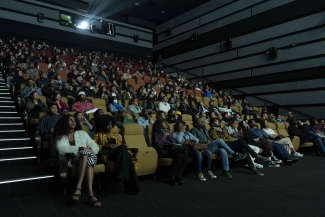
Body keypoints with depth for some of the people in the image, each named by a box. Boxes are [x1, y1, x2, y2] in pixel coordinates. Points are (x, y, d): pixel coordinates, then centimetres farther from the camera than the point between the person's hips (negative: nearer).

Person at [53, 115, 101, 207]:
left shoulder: (82, 133, 20)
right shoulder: (60, 137, 15)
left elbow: (95, 147, 9)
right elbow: (61, 149, -9)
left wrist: (81, 154, -11)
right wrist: (81, 148, -17)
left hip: (88, 157, 2)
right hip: (71, 160, -2)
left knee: (85, 154, -33)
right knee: (85, 153, -34)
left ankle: (78, 188, -41)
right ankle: (90, 194, -42)